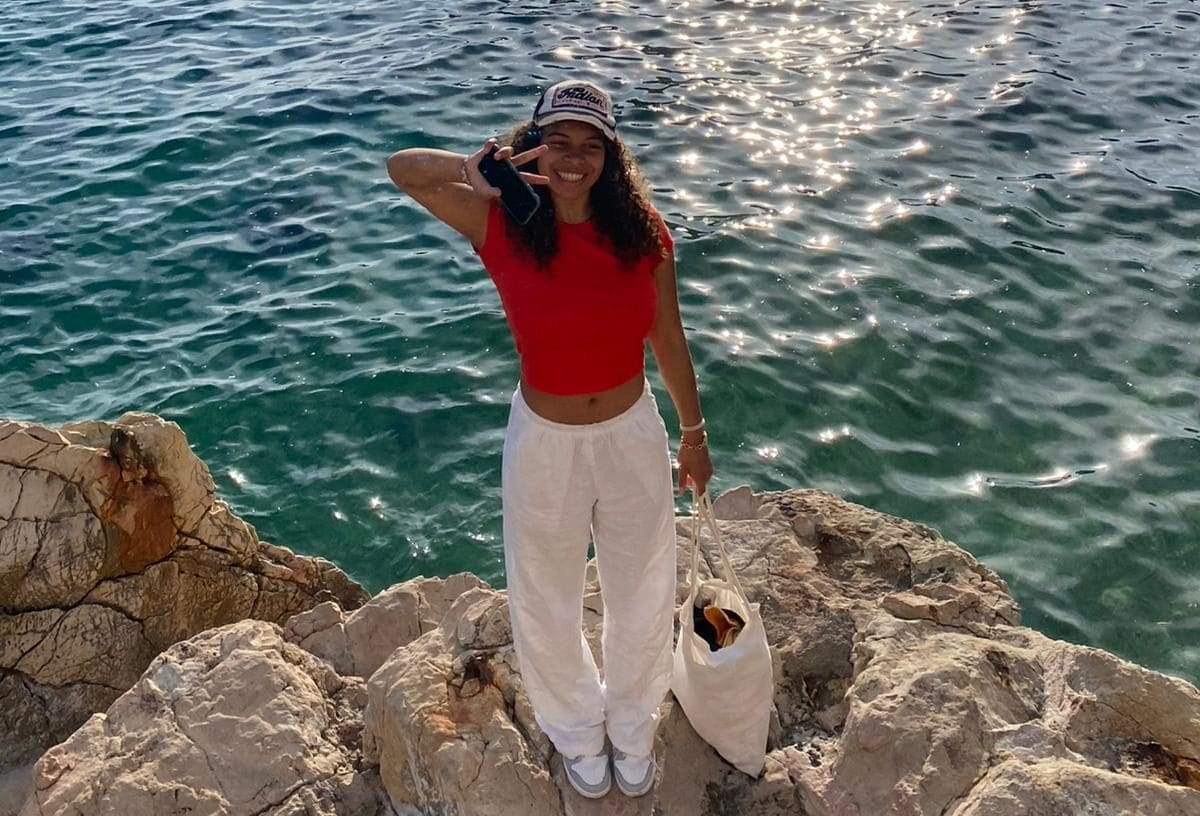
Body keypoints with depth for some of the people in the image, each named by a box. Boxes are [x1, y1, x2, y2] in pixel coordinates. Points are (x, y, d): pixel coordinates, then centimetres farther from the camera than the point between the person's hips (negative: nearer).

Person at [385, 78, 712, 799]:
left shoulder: (644, 232, -10)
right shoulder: (503, 227, -13)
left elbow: (669, 344, 0)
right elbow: (402, 168, -12)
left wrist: (694, 434, 9)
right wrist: (477, 169, -32)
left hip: (633, 435, 1)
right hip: (544, 442, -1)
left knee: (642, 599, 21)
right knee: (548, 605, 19)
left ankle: (634, 729, 52)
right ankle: (578, 733, 50)